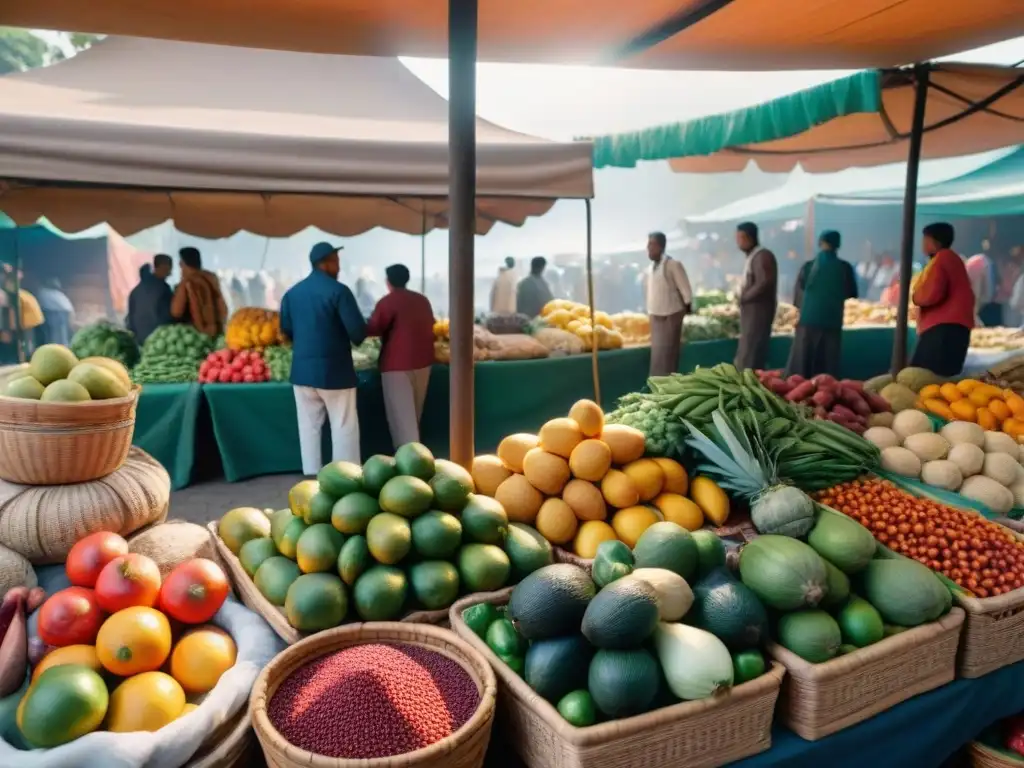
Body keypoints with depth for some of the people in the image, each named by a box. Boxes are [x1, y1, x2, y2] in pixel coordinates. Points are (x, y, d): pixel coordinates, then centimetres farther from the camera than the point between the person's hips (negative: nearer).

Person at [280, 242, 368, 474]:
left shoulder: (292, 292, 8)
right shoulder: (338, 291, -12)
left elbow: (286, 329, 16)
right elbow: (358, 330, -16)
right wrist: (355, 338, 6)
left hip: (302, 368, 6)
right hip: (334, 369, -6)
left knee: (308, 426, 12)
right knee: (343, 426, 2)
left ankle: (311, 475, 17)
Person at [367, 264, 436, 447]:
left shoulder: (387, 302, -10)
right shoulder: (423, 300, 10)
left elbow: (373, 329, -10)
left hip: (398, 364, -7)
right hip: (423, 361, 7)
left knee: (401, 418, -3)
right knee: (413, 415, 19)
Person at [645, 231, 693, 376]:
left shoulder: (673, 265, -12)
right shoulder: (652, 266, 7)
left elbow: (685, 289, -10)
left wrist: (686, 309, -6)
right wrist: (650, 312, 12)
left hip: (671, 314, -7)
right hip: (655, 315, 7)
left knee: (668, 351, -4)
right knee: (657, 352, 10)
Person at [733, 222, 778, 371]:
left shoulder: (762, 255, -12)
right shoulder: (753, 256, 17)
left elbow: (764, 283, -22)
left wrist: (744, 297, -13)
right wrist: (744, 298, 5)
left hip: (758, 310, -10)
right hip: (752, 311, 10)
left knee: (750, 356, -9)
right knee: (748, 354, 11)